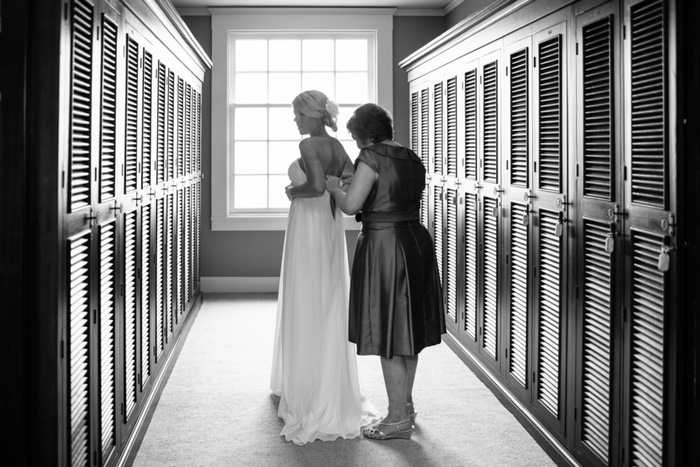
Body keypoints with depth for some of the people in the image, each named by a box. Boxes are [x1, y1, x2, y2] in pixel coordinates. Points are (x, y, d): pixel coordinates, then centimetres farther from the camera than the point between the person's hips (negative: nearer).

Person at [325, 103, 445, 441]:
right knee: (407, 326, 18)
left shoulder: (371, 157, -14)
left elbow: (351, 205, -19)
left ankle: (399, 419, 7)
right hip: (416, 242, 8)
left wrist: (333, 186, 0)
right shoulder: (412, 159, 10)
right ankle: (406, 403, 31)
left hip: (384, 246, -8)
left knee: (388, 332, 0)